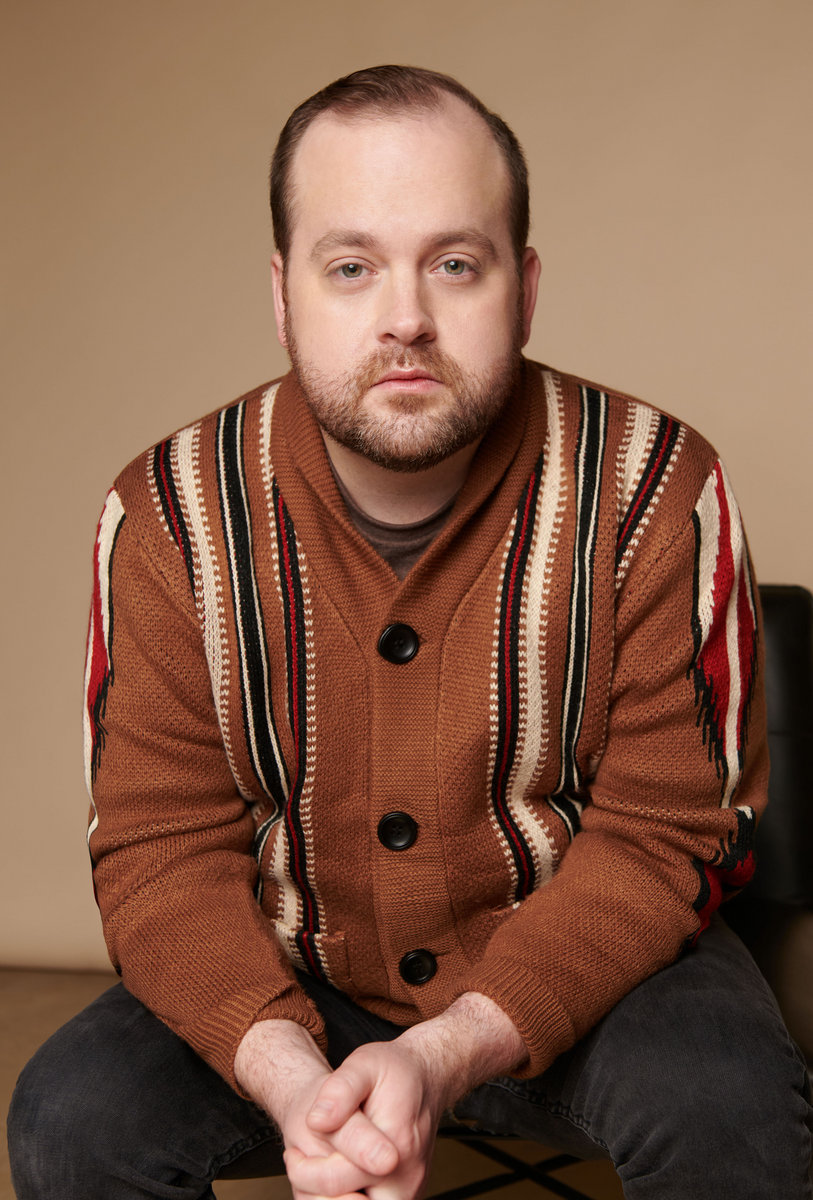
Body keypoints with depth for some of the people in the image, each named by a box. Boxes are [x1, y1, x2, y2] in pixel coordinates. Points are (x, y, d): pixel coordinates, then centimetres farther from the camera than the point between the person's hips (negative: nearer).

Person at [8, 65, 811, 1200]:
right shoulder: (169, 513, -12)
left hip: (580, 975, -1)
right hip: (283, 986, 2)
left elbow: (659, 836, -15)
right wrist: (286, 1073, -29)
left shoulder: (653, 491, -16)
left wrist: (451, 1053, -30)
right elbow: (161, 847, -11)